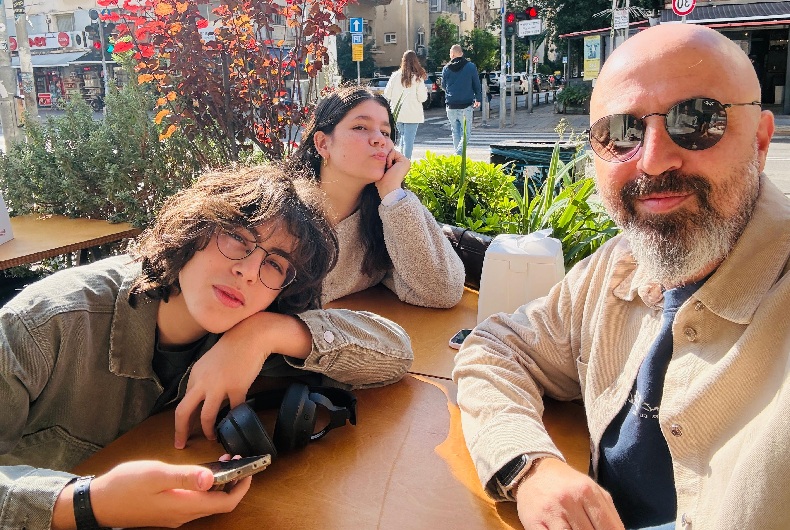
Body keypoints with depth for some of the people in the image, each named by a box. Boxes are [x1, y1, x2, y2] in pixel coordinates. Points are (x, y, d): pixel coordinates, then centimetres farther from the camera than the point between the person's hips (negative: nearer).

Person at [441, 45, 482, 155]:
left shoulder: (446, 68, 2)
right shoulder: (471, 67, -3)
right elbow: (477, 85, 4)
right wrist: (478, 99, 17)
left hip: (451, 106, 2)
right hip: (466, 105, -2)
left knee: (455, 133, 14)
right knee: (466, 132, 1)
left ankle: (457, 153, 14)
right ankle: (459, 154, -17)